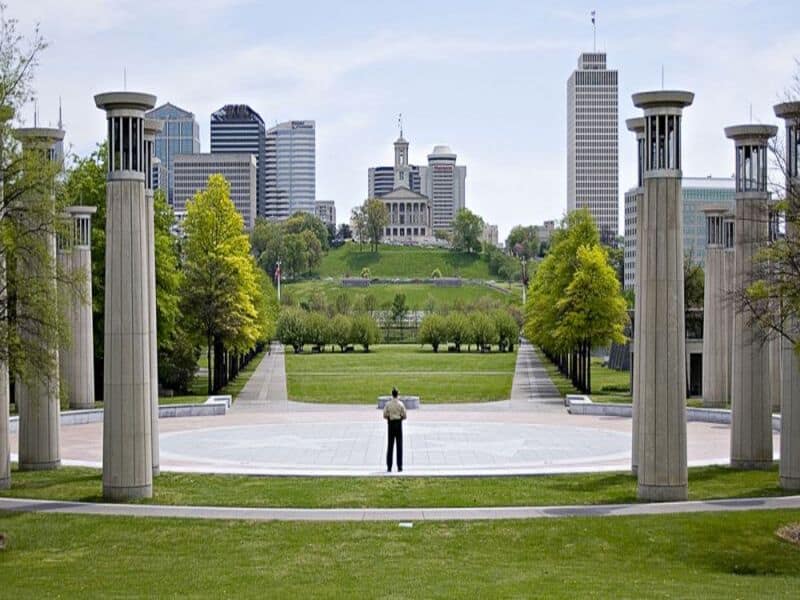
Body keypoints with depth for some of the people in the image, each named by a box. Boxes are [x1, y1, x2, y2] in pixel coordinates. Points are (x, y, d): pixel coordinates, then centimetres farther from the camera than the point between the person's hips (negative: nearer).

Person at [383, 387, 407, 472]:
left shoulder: (388, 404, -5)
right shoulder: (400, 404, -6)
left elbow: (384, 415, -2)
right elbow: (404, 416, -4)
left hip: (391, 424, 1)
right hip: (399, 424, -1)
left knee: (390, 445, 6)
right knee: (399, 445, 4)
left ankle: (389, 466, 4)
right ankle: (399, 466, 2)